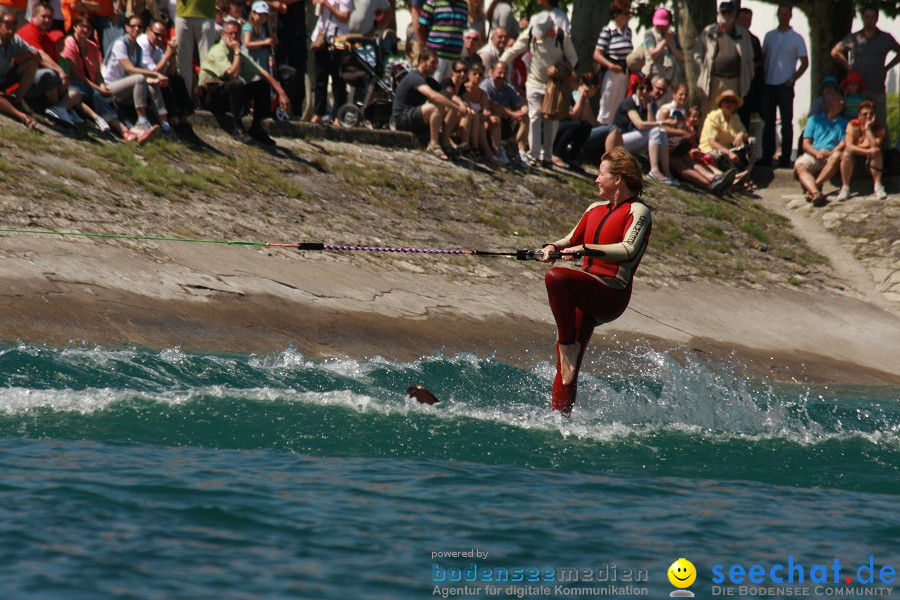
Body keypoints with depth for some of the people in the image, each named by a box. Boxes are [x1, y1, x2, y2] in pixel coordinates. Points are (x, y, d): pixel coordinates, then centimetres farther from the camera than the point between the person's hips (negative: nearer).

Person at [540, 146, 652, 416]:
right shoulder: (596, 209, 21)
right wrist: (553, 247, 2)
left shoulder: (637, 212, -2)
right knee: (567, 371, -1)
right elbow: (571, 241, 25)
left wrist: (586, 249, -26)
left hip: (612, 294, -7)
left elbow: (629, 251, -19)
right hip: (585, 296, 7)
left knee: (556, 277, -33)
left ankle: (568, 346, -26)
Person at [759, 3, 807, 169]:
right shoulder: (770, 36, 11)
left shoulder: (796, 38, 2)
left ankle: (785, 158, 1)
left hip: (785, 85, -3)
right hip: (769, 85, 3)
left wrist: (793, 79, -8)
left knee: (786, 123, -1)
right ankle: (767, 156, 10)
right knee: (768, 122, 5)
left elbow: (805, 63, 3)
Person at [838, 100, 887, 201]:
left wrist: (867, 128, -27)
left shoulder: (879, 128, -10)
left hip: (870, 158, 0)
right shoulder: (852, 125, -11)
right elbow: (848, 145, -24)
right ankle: (845, 188, -27)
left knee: (877, 153, -32)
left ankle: (878, 187, -28)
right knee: (846, 154, -33)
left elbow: (874, 146, -26)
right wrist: (867, 151, -36)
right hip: (855, 155, 0)